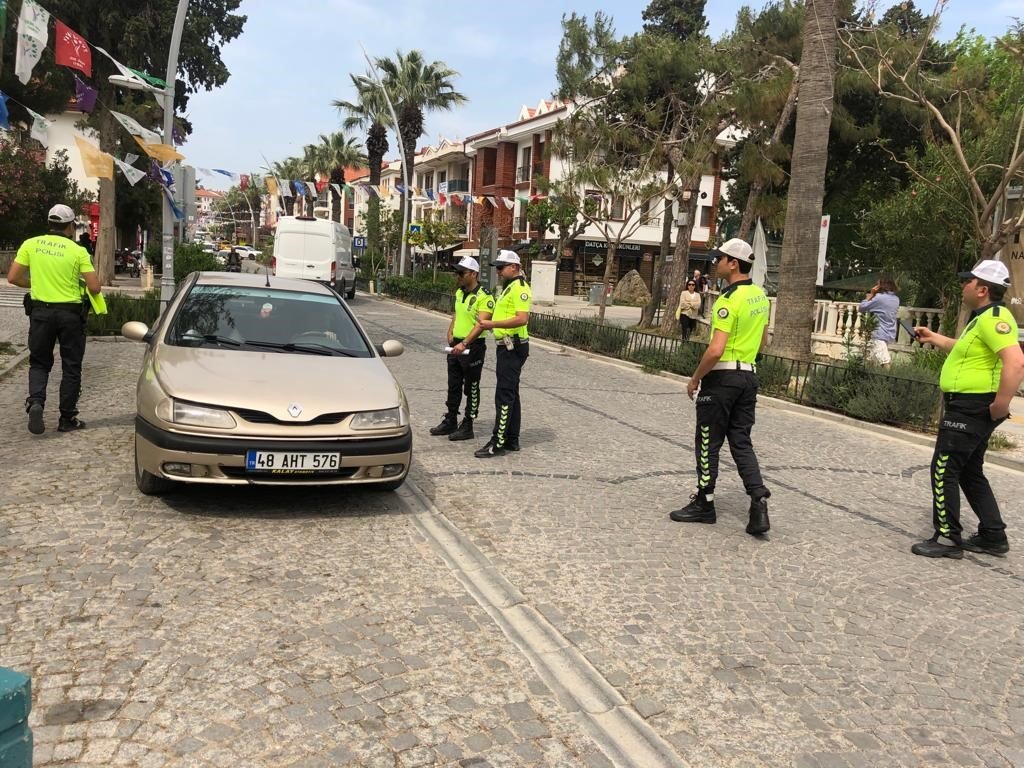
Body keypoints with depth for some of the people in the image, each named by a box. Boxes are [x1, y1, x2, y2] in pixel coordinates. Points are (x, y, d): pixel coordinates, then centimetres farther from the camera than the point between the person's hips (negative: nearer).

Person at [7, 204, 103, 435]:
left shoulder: (31, 244, 1)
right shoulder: (78, 251, -6)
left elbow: (12, 278, 1)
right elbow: (94, 288, -9)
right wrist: (83, 284, 14)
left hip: (41, 311, 2)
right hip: (70, 313, -2)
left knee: (39, 363, 15)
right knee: (71, 367, 8)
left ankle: (35, 401, -10)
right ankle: (67, 419, 12)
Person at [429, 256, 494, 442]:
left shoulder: (484, 297, -16)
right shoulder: (459, 292, 11)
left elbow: (481, 324, -25)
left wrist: (464, 343, -33)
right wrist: (450, 333, 9)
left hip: (473, 347, -8)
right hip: (456, 345, 8)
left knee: (471, 389, 3)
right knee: (453, 386, 16)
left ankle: (467, 427, 11)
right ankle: (450, 422, 28)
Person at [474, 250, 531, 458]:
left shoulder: (520, 288, -14)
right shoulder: (508, 288, 19)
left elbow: (522, 319, -26)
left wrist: (493, 324, -26)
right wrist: (491, 324, 14)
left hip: (512, 347, -11)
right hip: (507, 346, 11)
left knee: (504, 395, -10)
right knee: (511, 394, 14)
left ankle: (498, 443, -9)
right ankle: (512, 440, 21)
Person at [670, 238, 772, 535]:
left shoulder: (728, 300, -18)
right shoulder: (760, 296, 9)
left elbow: (716, 350, -24)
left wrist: (695, 379, -12)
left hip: (722, 377, -8)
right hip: (748, 375, 8)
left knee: (708, 443, 5)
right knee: (741, 442, 11)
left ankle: (704, 503, 15)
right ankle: (759, 501, 0)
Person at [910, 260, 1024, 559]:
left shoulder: (994, 317, -19)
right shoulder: (983, 317, 14)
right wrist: (934, 338, 37)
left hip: (972, 408, -11)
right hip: (968, 407, 11)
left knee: (944, 470, -5)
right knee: (970, 472, 17)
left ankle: (948, 539, 2)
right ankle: (993, 537, 25)